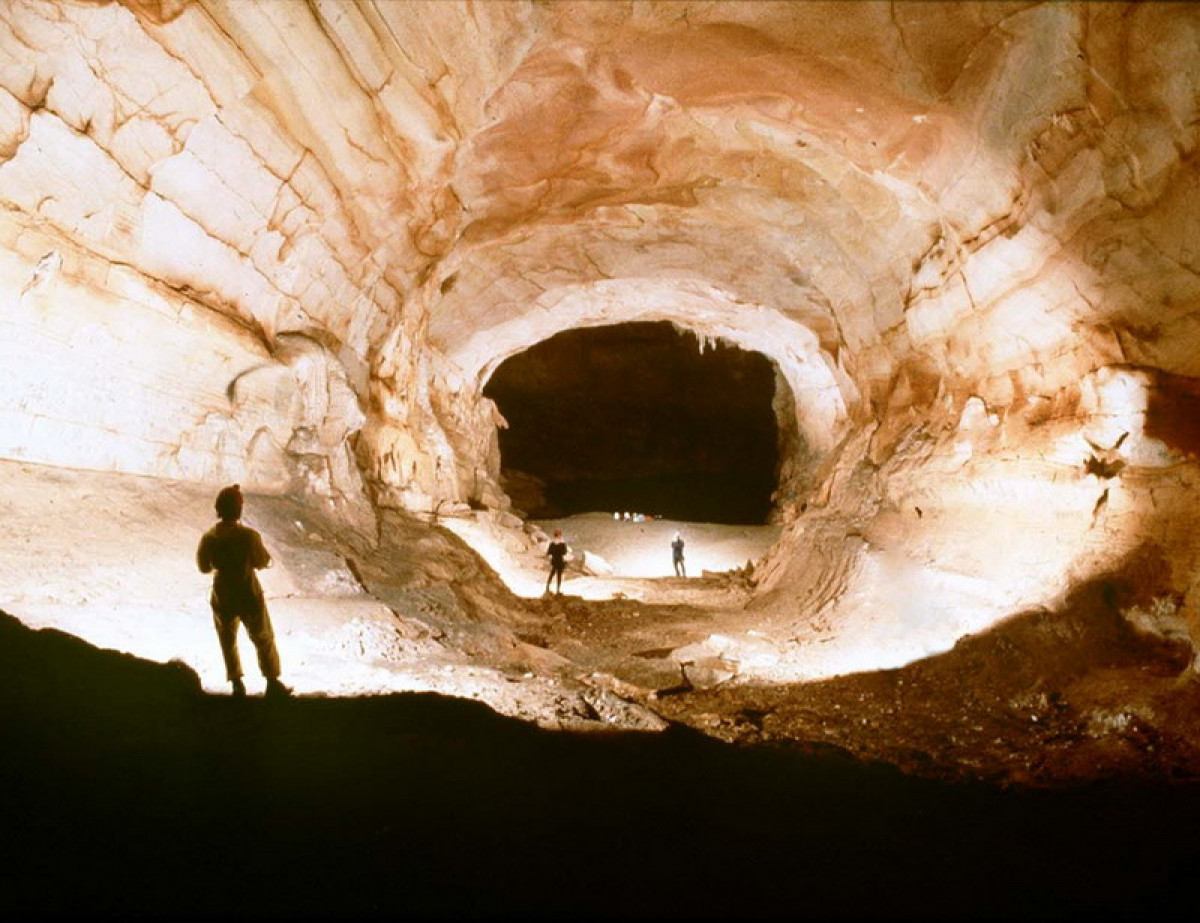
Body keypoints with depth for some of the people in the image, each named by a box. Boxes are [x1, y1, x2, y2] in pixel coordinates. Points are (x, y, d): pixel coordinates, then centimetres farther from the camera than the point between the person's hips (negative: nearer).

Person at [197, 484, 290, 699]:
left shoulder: (209, 538, -14)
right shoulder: (249, 536, -24)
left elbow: (204, 567, 1)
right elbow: (263, 562, -9)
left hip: (222, 599, 2)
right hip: (250, 597, -2)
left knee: (228, 641, 23)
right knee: (264, 639, 17)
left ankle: (237, 685, 29)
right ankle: (273, 683, 25)